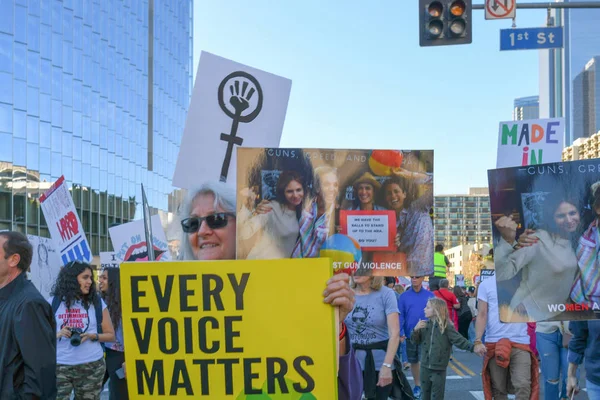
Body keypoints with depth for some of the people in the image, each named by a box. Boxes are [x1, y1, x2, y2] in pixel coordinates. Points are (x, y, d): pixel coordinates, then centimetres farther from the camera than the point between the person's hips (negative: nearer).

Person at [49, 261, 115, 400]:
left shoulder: (97, 302, 5)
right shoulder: (54, 302, 2)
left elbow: (110, 335, 8)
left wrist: (92, 336, -10)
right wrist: (57, 334, -14)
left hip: (92, 366, 1)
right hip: (59, 367, -1)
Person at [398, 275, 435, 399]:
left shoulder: (430, 295, -2)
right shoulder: (404, 296, 0)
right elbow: (400, 316, -2)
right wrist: (400, 333, -13)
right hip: (410, 335, 2)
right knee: (413, 362, 14)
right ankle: (417, 385, 30)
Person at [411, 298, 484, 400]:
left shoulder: (446, 327, -10)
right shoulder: (425, 325, 4)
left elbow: (459, 340, -14)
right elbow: (415, 341, 8)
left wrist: (473, 347, -28)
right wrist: (416, 330, -11)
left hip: (439, 369, -5)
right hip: (425, 367, 5)